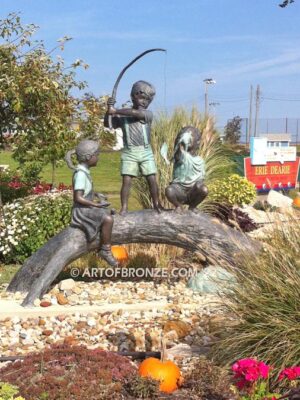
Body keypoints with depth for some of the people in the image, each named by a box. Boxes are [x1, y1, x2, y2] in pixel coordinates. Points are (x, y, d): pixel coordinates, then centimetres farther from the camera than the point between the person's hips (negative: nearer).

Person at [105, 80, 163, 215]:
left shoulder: (148, 114, 1)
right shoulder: (123, 116, 6)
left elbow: (135, 113, -18)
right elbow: (107, 124, 5)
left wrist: (116, 111, -19)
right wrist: (109, 109, -11)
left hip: (145, 152, 0)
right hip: (129, 153, 0)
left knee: (152, 179, 2)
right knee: (126, 181, -6)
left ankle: (157, 204, 17)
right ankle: (124, 208, -1)